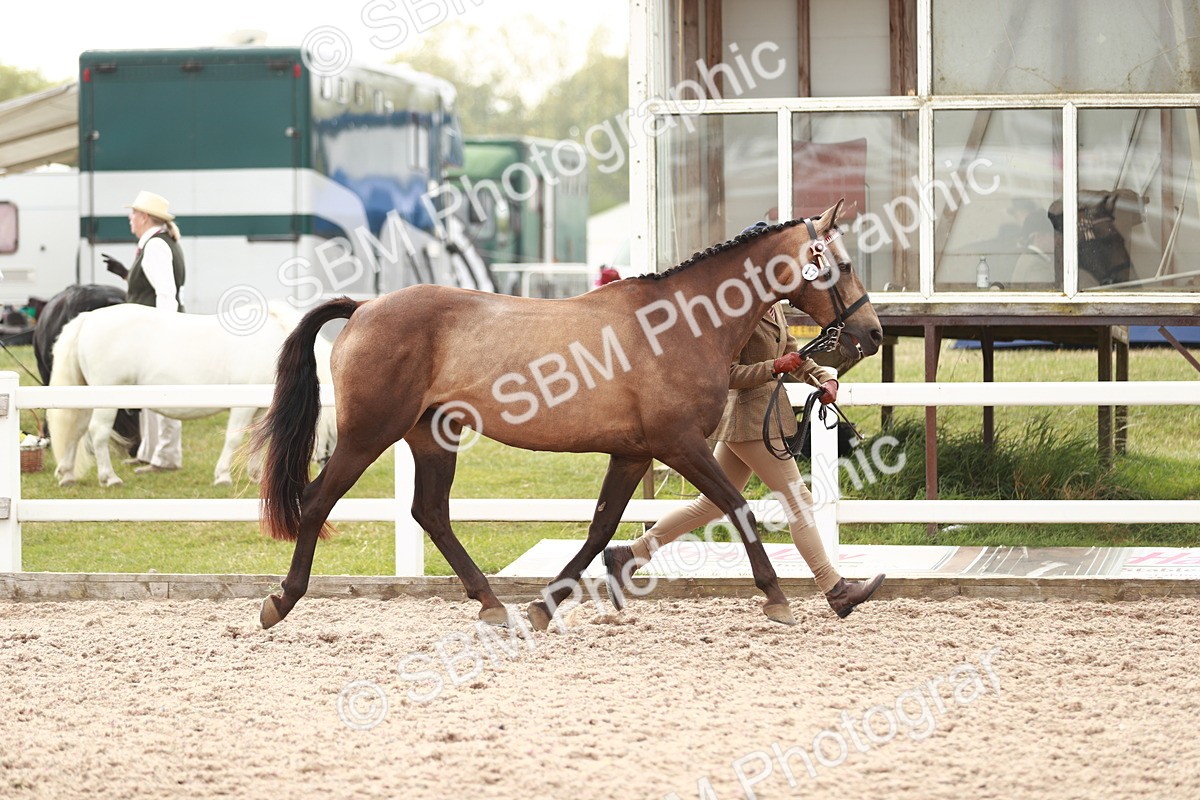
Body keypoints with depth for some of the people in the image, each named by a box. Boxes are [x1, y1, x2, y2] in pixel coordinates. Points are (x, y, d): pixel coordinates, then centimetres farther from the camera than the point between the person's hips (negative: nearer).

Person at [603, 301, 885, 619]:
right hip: (751, 418, -10)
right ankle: (835, 589, 0)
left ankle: (628, 554, 16)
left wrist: (825, 378, 2)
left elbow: (792, 353, 19)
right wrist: (775, 367, -27)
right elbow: (727, 375, -17)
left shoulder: (773, 306, 12)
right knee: (797, 499, -5)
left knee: (713, 504, 13)